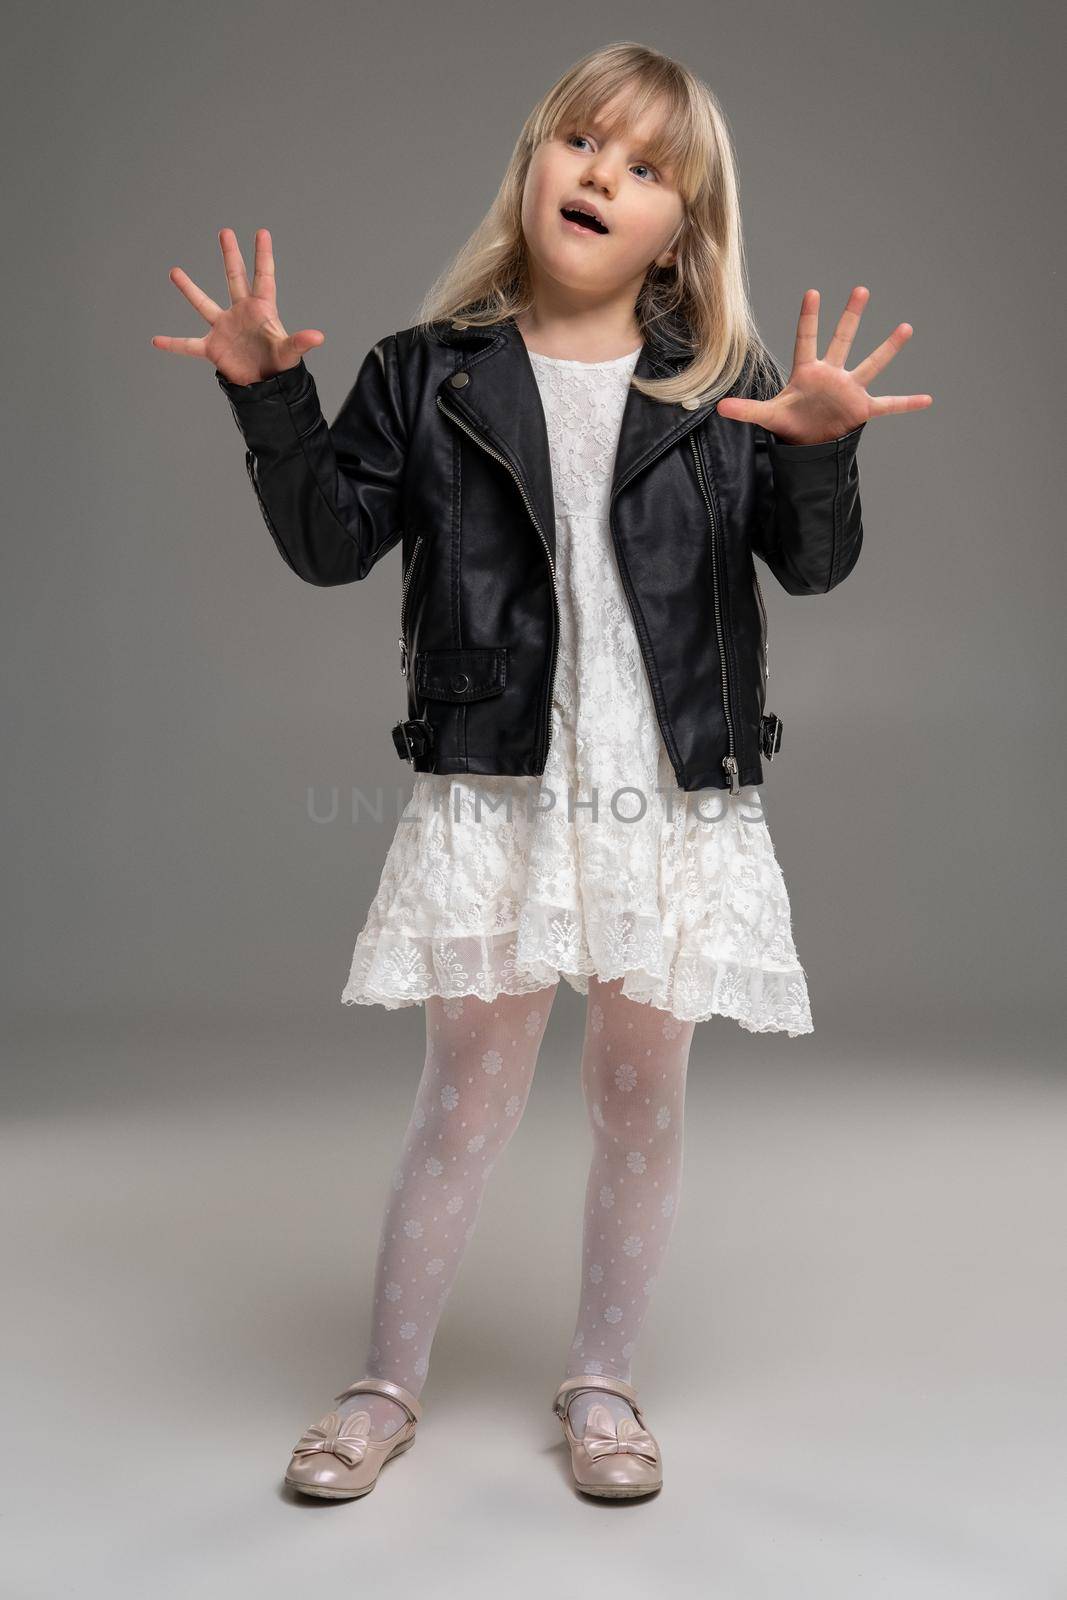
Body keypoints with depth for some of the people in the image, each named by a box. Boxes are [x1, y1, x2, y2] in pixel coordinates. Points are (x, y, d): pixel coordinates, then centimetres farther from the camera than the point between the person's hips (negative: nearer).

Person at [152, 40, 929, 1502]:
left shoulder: (729, 388, 3)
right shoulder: (428, 376, 3)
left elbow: (814, 565, -2)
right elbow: (333, 543, 1)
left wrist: (822, 451, -21)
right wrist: (270, 399, -11)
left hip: (677, 804, 2)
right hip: (494, 797, -1)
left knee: (643, 1099, 12)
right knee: (468, 1098, 8)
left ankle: (602, 1382, 33)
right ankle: (389, 1383, 29)